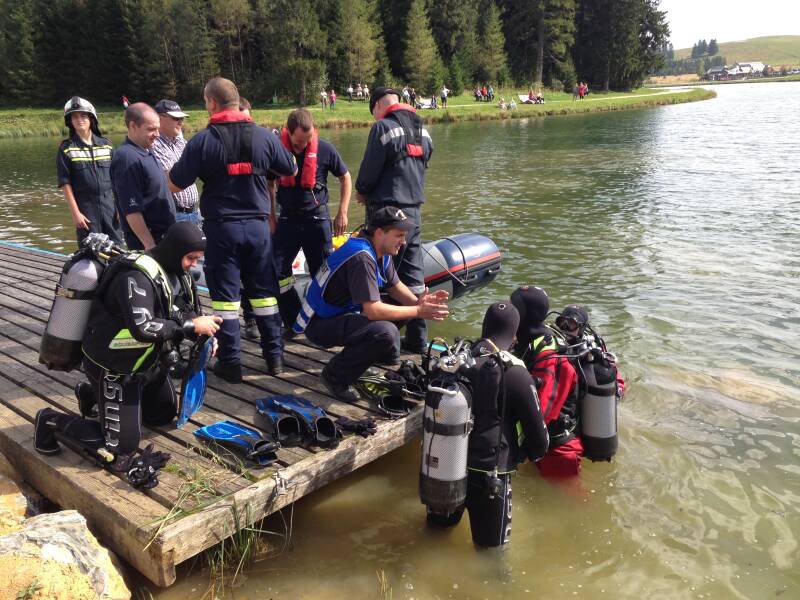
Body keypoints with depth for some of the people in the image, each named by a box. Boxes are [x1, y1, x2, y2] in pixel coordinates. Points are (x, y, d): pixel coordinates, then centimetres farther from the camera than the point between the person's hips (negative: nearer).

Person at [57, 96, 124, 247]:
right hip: (85, 207, -2)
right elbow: (65, 183, -2)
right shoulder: (66, 148, 1)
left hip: (110, 205, 2)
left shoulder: (106, 145, 8)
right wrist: (75, 213, -8)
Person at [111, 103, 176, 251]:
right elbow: (131, 210, -23)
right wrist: (149, 244, -24)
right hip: (147, 240, -10)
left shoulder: (146, 152, 12)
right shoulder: (127, 158, -18)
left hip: (163, 234, 10)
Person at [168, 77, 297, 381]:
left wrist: (177, 166, 15)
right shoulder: (264, 135, -1)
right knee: (264, 291, 12)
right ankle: (274, 356, 18)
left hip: (222, 227, -2)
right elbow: (291, 170, 13)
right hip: (258, 225, 3)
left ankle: (230, 362, 9)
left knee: (225, 295, 5)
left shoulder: (202, 140, -9)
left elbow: (175, 185, -6)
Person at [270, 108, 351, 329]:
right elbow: (270, 186, 9)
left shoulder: (324, 149, -8)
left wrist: (342, 213, 0)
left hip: (317, 218, -1)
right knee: (277, 272, -2)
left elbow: (345, 178, 5)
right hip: (287, 218, 2)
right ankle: (295, 322, 11)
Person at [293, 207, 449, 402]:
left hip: (345, 311, 10)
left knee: (405, 304, 6)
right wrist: (418, 312, -24)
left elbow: (395, 285, 11)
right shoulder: (361, 257, -28)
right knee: (385, 332, -32)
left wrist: (417, 301, -9)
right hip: (320, 324, -10)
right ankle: (335, 376, -11)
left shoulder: (381, 249, 2)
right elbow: (373, 311, -31)